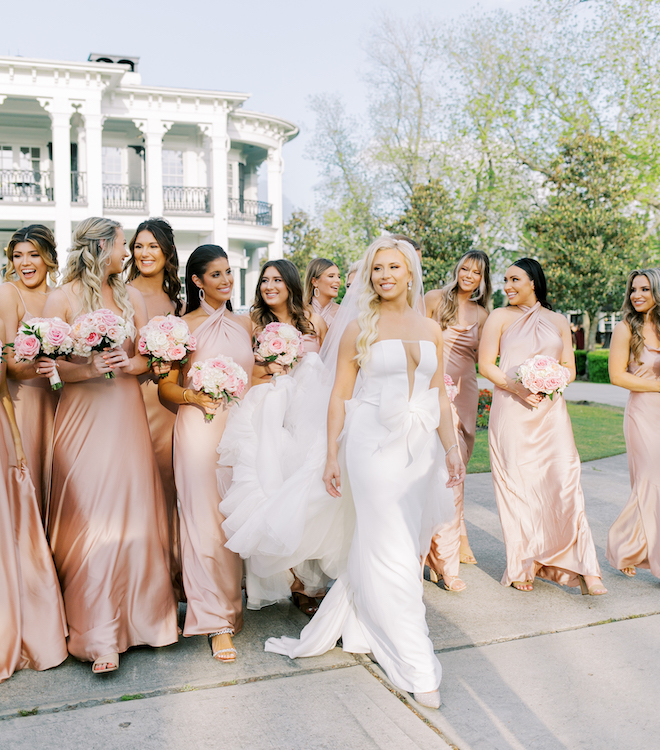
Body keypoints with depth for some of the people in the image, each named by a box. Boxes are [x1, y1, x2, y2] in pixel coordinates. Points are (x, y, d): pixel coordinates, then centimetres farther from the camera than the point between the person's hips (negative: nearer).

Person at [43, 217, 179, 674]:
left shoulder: (131, 297, 13)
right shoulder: (63, 298, 0)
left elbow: (151, 357, 10)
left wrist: (130, 363, -11)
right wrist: (90, 369, -21)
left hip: (127, 417, 4)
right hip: (83, 418, -4)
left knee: (135, 517, 4)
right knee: (91, 524, -4)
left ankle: (141, 617, 19)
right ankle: (99, 637, 2)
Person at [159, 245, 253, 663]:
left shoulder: (245, 324, 13)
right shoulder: (184, 326, -1)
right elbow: (165, 386, -2)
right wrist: (196, 397, -19)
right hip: (200, 428, -4)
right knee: (206, 521, -4)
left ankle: (232, 604, 26)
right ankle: (216, 620, 5)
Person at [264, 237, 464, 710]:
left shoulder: (430, 330, 12)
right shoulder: (360, 329, 1)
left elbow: (439, 397, 14)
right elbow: (340, 396, 0)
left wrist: (451, 448, 5)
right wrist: (332, 456, -6)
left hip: (421, 448, 5)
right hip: (375, 445, -4)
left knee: (394, 544, 10)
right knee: (393, 555, -4)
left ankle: (353, 626, 30)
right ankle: (416, 667, 4)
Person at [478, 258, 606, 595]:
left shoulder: (558, 321, 15)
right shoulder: (500, 316, 8)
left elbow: (570, 368, 14)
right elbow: (485, 365, 1)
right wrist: (517, 388, -14)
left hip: (550, 411, 1)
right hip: (511, 412, -1)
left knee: (564, 481, -8)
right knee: (517, 484, -1)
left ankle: (582, 567, -2)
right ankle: (523, 566, 11)